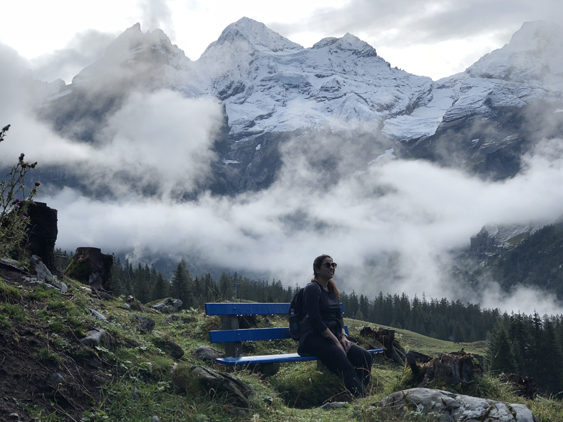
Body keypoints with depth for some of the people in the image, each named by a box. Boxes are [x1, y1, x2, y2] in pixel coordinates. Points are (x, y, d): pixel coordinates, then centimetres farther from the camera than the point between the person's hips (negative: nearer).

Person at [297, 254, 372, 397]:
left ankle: (363, 395, -20)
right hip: (314, 339, -8)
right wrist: (336, 341, -16)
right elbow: (315, 320, -15)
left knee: (365, 356, -17)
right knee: (346, 367, -30)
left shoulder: (332, 289, 18)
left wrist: (343, 336, -1)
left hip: (333, 336, 8)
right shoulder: (312, 289, -8)